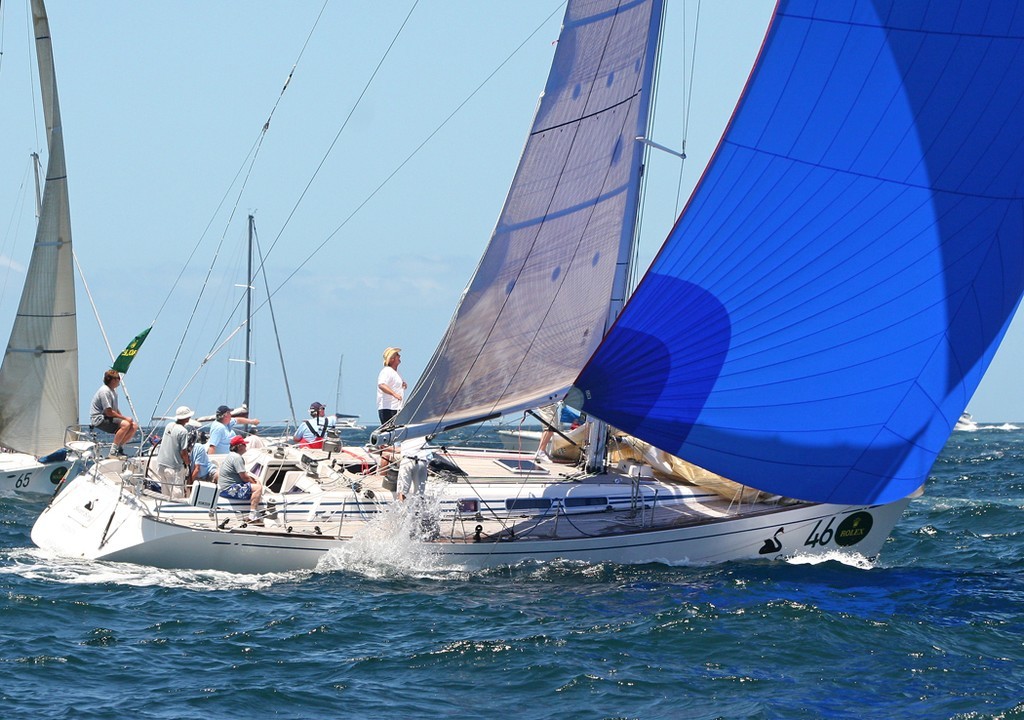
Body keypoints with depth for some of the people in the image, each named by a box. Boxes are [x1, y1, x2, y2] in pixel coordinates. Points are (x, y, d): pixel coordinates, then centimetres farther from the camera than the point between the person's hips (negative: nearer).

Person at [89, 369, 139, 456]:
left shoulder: (113, 391, 15)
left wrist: (122, 417, 4)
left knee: (134, 426, -1)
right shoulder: (105, 391, -17)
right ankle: (113, 451, -25)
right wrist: (125, 418, -16)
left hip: (109, 419, 10)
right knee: (125, 425, -31)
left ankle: (119, 447, 7)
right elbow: (109, 412, -21)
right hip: (99, 419, -10)